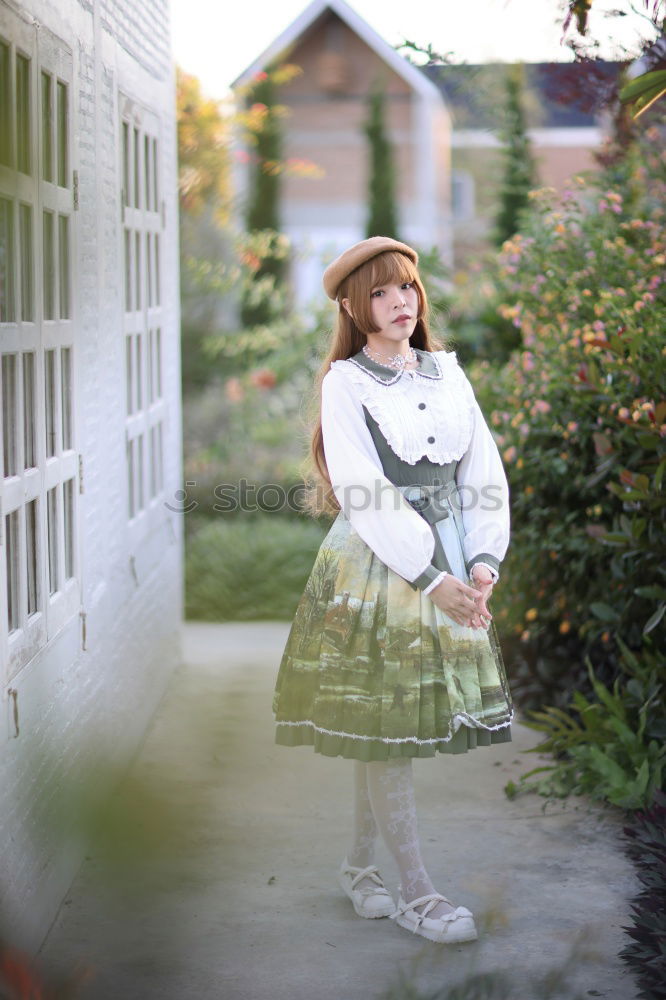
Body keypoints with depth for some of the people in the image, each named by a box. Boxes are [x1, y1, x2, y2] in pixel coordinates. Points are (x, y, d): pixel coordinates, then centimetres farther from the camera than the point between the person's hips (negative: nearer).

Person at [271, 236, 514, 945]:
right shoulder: (345, 383, -6)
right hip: (376, 569, -5)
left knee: (390, 732, 11)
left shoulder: (447, 374, 9)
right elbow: (364, 495, -14)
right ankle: (415, 893, 6)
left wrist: (483, 561, -8)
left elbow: (483, 473, 6)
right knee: (381, 728, -1)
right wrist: (432, 579, -18)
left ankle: (358, 866, 25)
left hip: (450, 571, 5)